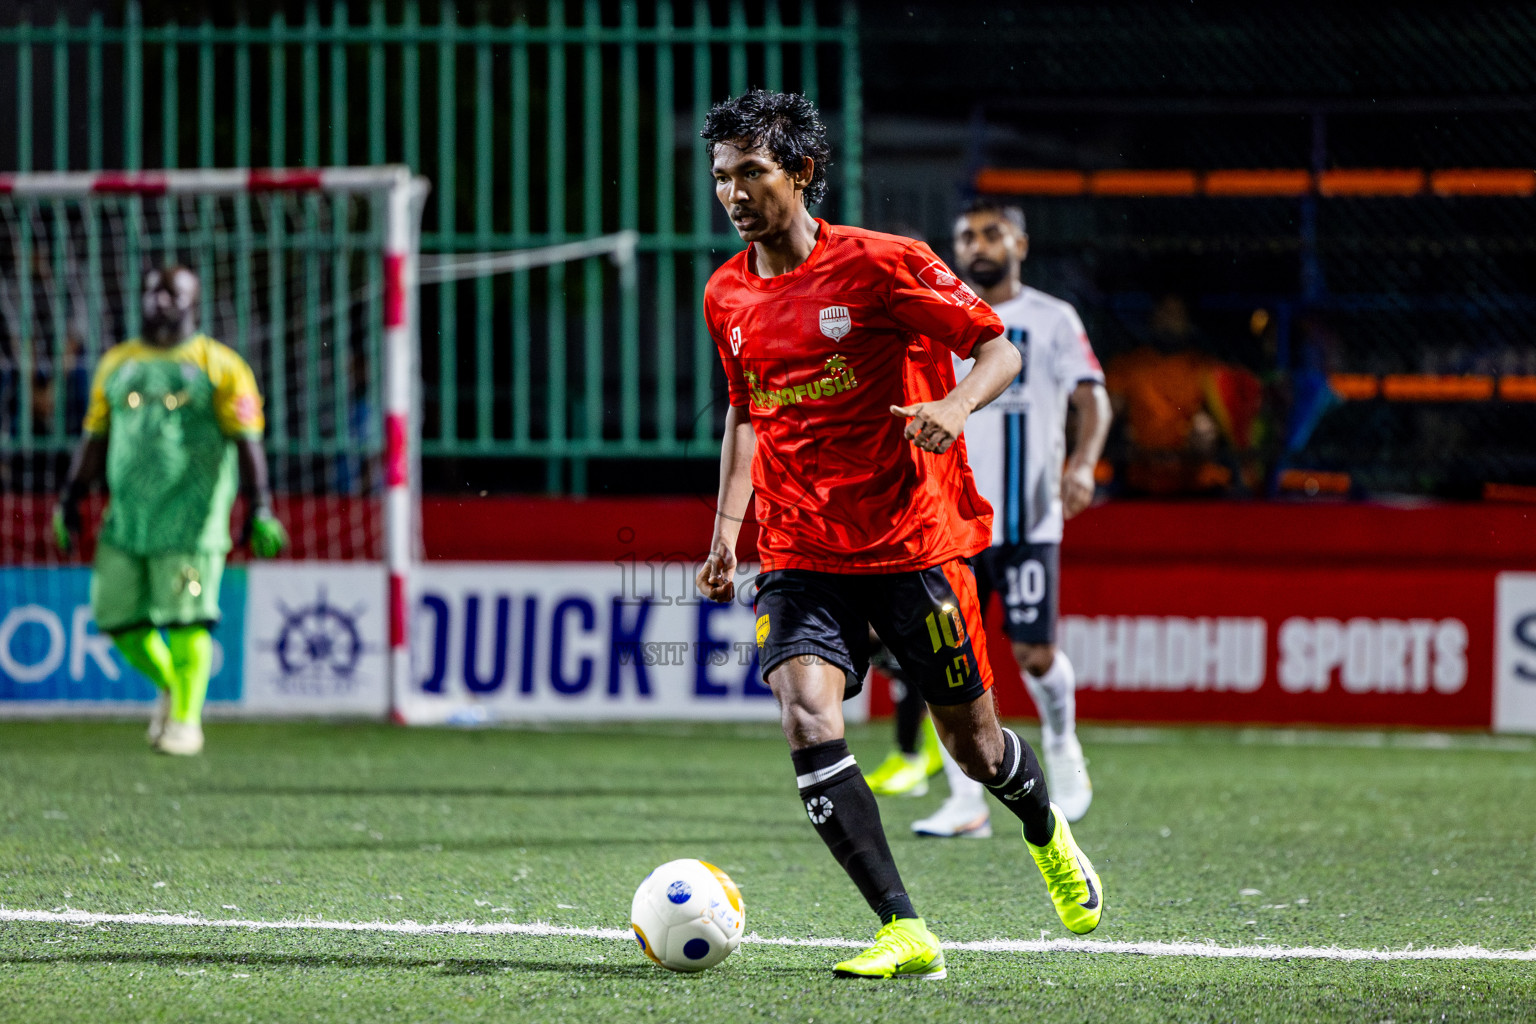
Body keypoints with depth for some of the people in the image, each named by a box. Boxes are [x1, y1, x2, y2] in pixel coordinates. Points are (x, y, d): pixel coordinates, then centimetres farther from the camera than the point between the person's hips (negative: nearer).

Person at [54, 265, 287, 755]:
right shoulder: (117, 363, 16)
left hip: (190, 521, -5)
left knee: (186, 621, -9)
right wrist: (70, 500, 13)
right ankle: (168, 685, 26)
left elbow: (246, 440, -2)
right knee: (118, 618, 4)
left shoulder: (218, 365, 2)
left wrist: (259, 508, -10)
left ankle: (186, 719, 0)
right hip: (127, 518, 5)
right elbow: (95, 437, 20)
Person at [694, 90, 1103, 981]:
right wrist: (728, 526, 13)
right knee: (808, 716, -21)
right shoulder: (728, 297, 6)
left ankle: (1048, 833, 44)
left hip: (912, 542, -3)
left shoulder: (881, 265, -9)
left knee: (973, 741, 8)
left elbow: (999, 350, -5)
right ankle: (905, 933, -20)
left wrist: (957, 403, -26)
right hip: (800, 556, 3)